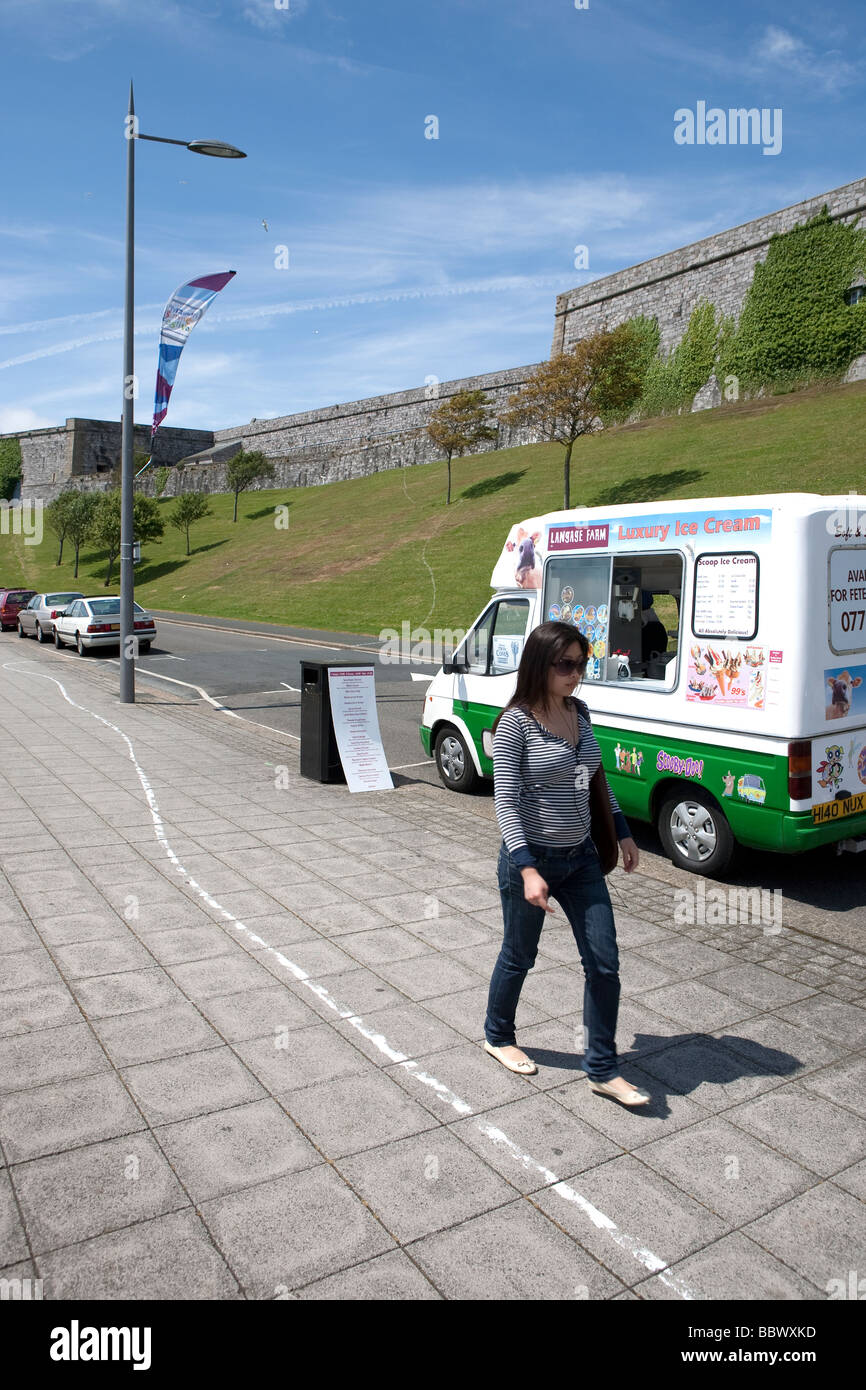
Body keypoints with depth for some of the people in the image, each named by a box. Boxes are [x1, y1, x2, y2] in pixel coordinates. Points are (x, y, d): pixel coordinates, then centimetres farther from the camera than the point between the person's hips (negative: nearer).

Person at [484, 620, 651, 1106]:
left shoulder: (579, 713, 3)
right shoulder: (516, 723, -17)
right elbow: (505, 800, -20)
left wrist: (623, 832, 18)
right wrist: (526, 868, -27)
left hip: (581, 857, 6)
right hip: (532, 858, -6)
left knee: (605, 962, 5)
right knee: (519, 956, 14)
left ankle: (603, 1069, 20)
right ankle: (498, 1037, 40)